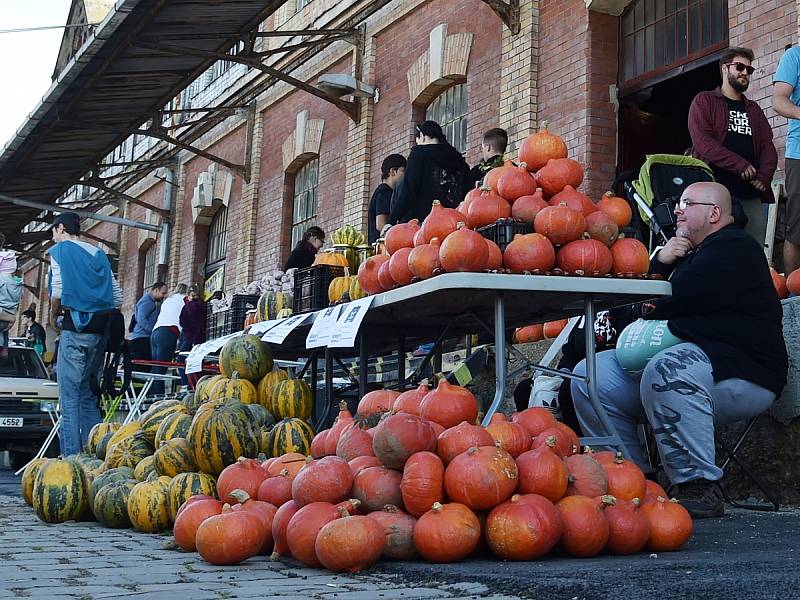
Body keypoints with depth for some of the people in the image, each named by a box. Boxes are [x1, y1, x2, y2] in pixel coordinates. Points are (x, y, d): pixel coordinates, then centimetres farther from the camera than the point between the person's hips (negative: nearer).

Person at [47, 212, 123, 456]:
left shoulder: (60, 250, 1)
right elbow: (117, 297, 13)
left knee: (69, 395, -6)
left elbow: (58, 291, -11)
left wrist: (54, 315, 5)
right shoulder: (99, 254, 19)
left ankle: (71, 457, -10)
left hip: (75, 328, -6)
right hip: (100, 330, 6)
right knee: (88, 395, 11)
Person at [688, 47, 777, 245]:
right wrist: (740, 165, -13)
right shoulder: (704, 101, 7)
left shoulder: (754, 109, 26)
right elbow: (702, 142, -8)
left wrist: (765, 176, -4)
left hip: (751, 193, 5)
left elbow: (768, 146, 17)